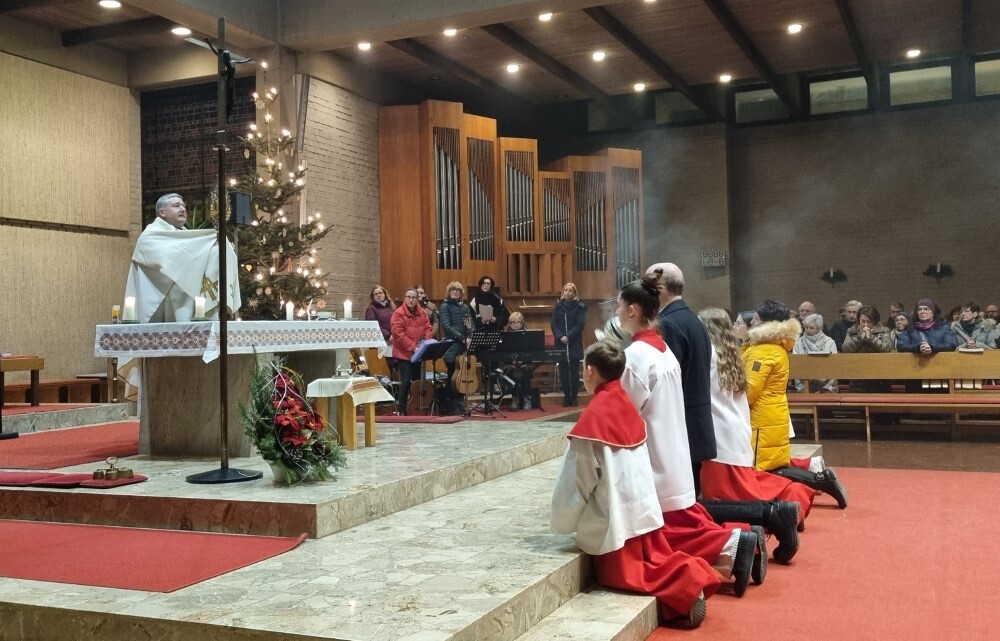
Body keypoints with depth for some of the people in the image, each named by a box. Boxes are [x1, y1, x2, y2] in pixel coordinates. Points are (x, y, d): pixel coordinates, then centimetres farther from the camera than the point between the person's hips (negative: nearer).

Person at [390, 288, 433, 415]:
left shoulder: (422, 313, 8)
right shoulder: (398, 313, -11)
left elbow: (427, 328, 10)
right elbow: (398, 334, -17)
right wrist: (412, 347, -20)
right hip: (404, 353, -6)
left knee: (418, 380, 9)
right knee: (406, 381, -10)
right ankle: (401, 409, 0)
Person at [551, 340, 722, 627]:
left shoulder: (593, 418, -16)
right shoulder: (628, 407, 6)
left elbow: (577, 480, -11)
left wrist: (562, 522, 4)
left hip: (616, 518, -7)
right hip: (645, 509, 7)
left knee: (621, 576, 5)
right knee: (658, 561, 19)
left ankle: (685, 589, -13)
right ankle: (694, 576, -6)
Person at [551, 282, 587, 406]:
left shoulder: (580, 306, 1)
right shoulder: (558, 306, 8)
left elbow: (580, 324, -7)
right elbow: (554, 324, 4)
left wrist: (568, 337, -16)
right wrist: (560, 337, -11)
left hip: (574, 344, -2)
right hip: (561, 343, 2)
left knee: (574, 371, 0)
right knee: (563, 371, 2)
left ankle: (574, 397, 7)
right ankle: (566, 397, 8)